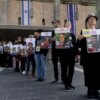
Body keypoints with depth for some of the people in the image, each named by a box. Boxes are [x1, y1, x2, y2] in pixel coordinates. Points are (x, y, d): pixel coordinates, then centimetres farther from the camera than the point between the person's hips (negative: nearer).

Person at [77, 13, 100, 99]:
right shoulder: (83, 32, 5)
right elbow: (79, 45, 1)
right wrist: (79, 39, -17)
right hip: (87, 57, -1)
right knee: (88, 74, 2)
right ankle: (90, 91, 17)